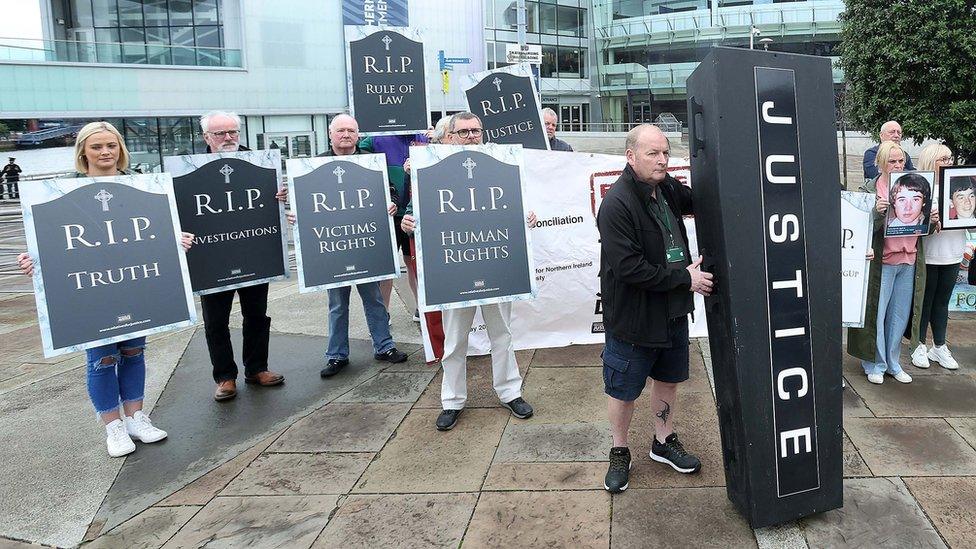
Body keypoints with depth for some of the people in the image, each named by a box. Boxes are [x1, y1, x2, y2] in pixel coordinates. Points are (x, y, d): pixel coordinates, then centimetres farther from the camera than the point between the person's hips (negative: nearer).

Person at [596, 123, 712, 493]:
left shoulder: (667, 188, 1)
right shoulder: (616, 205, -24)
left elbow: (698, 200, 23)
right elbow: (629, 268, -28)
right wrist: (685, 277, -20)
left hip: (673, 310, 7)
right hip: (632, 316, -7)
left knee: (668, 378, 21)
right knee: (623, 390, 9)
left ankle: (664, 442, 41)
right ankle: (619, 453, 30)